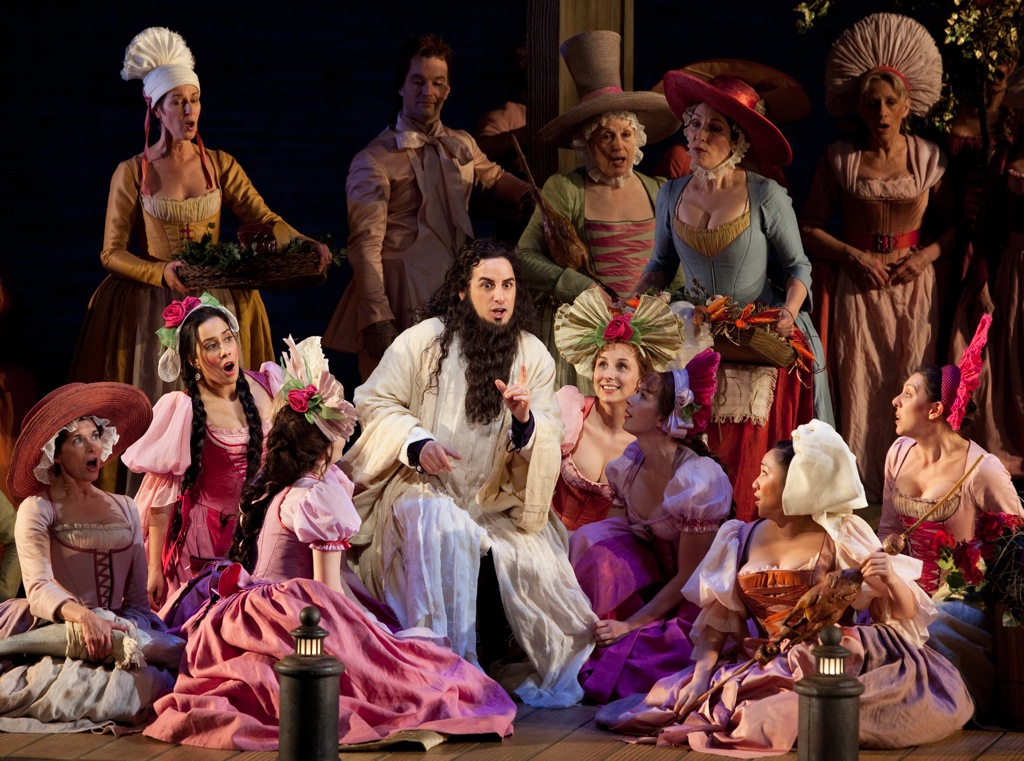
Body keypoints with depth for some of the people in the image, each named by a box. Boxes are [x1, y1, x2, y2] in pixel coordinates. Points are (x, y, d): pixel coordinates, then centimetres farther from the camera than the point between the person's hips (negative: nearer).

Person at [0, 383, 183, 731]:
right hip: (52, 624, -6)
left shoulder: (125, 510, 21)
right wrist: (81, 616, -32)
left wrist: (126, 631, -10)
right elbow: (38, 587, -11)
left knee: (149, 681, -32)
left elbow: (137, 597, 13)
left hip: (117, 625, 6)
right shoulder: (37, 509, 5)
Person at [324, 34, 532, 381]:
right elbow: (365, 246, -10)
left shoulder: (463, 146, 15)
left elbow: (495, 177, 38)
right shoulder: (374, 160, -4)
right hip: (406, 303, -5)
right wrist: (378, 321, -18)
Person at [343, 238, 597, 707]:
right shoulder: (424, 341, -3)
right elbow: (374, 404, -1)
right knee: (444, 529, -36)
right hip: (424, 489, -3)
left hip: (497, 501, 3)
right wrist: (417, 443, -18)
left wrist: (525, 422, -22)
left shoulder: (534, 357, 5)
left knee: (536, 561, -21)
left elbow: (548, 445, 1)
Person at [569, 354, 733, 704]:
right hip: (650, 577, 7)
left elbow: (689, 577, -19)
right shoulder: (630, 464, -4)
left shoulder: (697, 481, -25)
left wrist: (630, 625, -19)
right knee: (590, 540, -20)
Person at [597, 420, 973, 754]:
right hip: (764, 669, 4)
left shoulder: (842, 537, -2)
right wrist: (702, 673, -9)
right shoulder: (742, 541, 9)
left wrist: (890, 577, -25)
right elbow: (716, 621, 7)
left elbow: (904, 612, -3)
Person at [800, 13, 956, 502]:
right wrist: (853, 256, -10)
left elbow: (954, 224, 9)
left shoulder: (928, 159, 2)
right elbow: (809, 227, 3)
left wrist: (926, 255, -9)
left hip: (914, 286, 1)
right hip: (860, 286, 0)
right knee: (859, 389, -2)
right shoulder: (840, 159, 0)